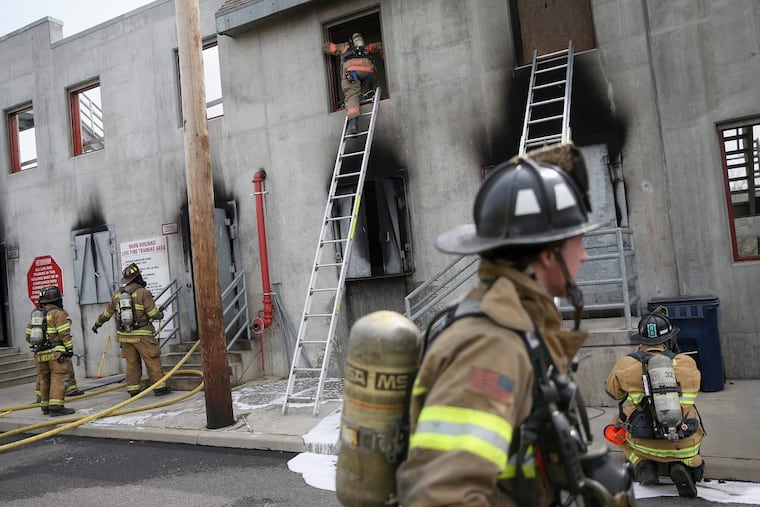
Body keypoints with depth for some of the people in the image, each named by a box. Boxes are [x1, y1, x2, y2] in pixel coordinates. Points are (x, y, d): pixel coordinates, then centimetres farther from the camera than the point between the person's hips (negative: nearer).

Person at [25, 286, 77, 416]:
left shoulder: (35, 314, 16)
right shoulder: (58, 313, -7)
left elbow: (29, 335, 18)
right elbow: (64, 334, -13)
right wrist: (70, 348, -6)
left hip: (40, 353, 7)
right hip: (56, 352, -7)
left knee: (44, 379, 13)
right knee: (57, 378, -7)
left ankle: (45, 406, 20)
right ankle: (56, 406, -13)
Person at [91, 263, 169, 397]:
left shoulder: (117, 294, 7)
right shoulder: (143, 293, -11)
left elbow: (107, 313, 19)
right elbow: (153, 314, -11)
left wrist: (97, 324, 36)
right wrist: (161, 314, 11)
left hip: (125, 335, 5)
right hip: (142, 335, -5)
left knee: (132, 363, 12)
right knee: (153, 362, 0)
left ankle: (133, 389, 15)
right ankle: (159, 387, 2)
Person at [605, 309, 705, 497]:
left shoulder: (626, 364, -5)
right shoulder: (688, 363, -1)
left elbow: (613, 391, 15)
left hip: (645, 444, -1)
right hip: (685, 446, 1)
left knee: (618, 422, 28)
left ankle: (643, 464, 5)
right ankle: (685, 464, 4)